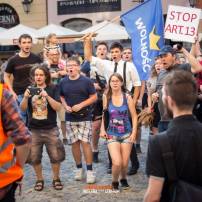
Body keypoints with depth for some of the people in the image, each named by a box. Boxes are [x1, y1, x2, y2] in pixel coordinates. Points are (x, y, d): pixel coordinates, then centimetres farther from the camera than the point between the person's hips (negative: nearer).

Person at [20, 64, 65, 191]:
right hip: (34, 130, 2)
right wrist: (25, 98, -20)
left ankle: (56, 179, 22)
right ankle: (39, 180, 25)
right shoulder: (30, 90, 4)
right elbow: (23, 109, -1)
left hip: (50, 129, -2)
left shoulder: (52, 89, -3)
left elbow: (58, 107, -11)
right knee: (34, 157, 8)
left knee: (55, 156, 3)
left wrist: (47, 96, -24)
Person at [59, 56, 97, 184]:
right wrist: (66, 106, -3)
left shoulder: (86, 81, -4)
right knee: (74, 143, 7)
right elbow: (61, 97, 17)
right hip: (70, 118, 3)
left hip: (85, 117, -3)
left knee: (85, 142, -8)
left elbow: (94, 97, -3)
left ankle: (90, 171, -2)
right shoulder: (63, 82, 6)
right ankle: (79, 168, 21)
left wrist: (81, 105, -15)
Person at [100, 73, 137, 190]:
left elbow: (134, 116, -1)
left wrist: (134, 133, -8)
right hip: (112, 135, 0)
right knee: (117, 163, -15)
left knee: (125, 163, 4)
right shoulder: (106, 98, -1)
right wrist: (103, 130, -1)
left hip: (126, 134, 0)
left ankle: (123, 179, 37)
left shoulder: (127, 97, -4)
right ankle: (115, 182, 14)